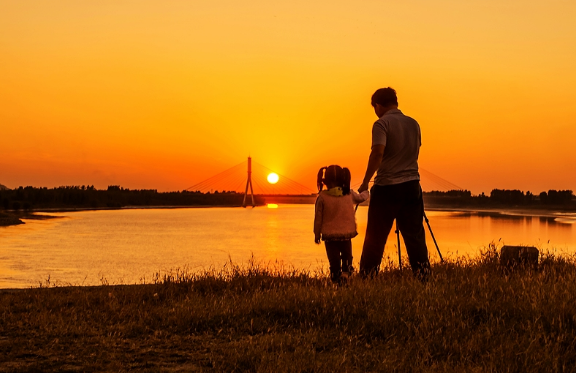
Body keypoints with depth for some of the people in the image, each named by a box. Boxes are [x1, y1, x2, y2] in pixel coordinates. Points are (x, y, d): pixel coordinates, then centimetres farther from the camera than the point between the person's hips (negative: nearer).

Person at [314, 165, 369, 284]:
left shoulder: (322, 197, -6)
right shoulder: (349, 194, 1)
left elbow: (318, 218, 0)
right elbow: (361, 197, 22)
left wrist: (317, 234, 11)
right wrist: (366, 191, 46)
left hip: (329, 235, -1)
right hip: (346, 233, 1)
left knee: (334, 259, 4)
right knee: (347, 256, 12)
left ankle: (336, 279, 1)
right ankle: (346, 271, -10)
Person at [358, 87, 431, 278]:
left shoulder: (382, 124, -8)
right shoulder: (413, 124, 11)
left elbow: (377, 153, -19)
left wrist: (365, 182, -14)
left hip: (386, 186, -5)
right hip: (412, 185, 5)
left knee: (375, 237, 1)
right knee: (415, 235, 7)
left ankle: (366, 277, 3)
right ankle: (423, 275, 5)